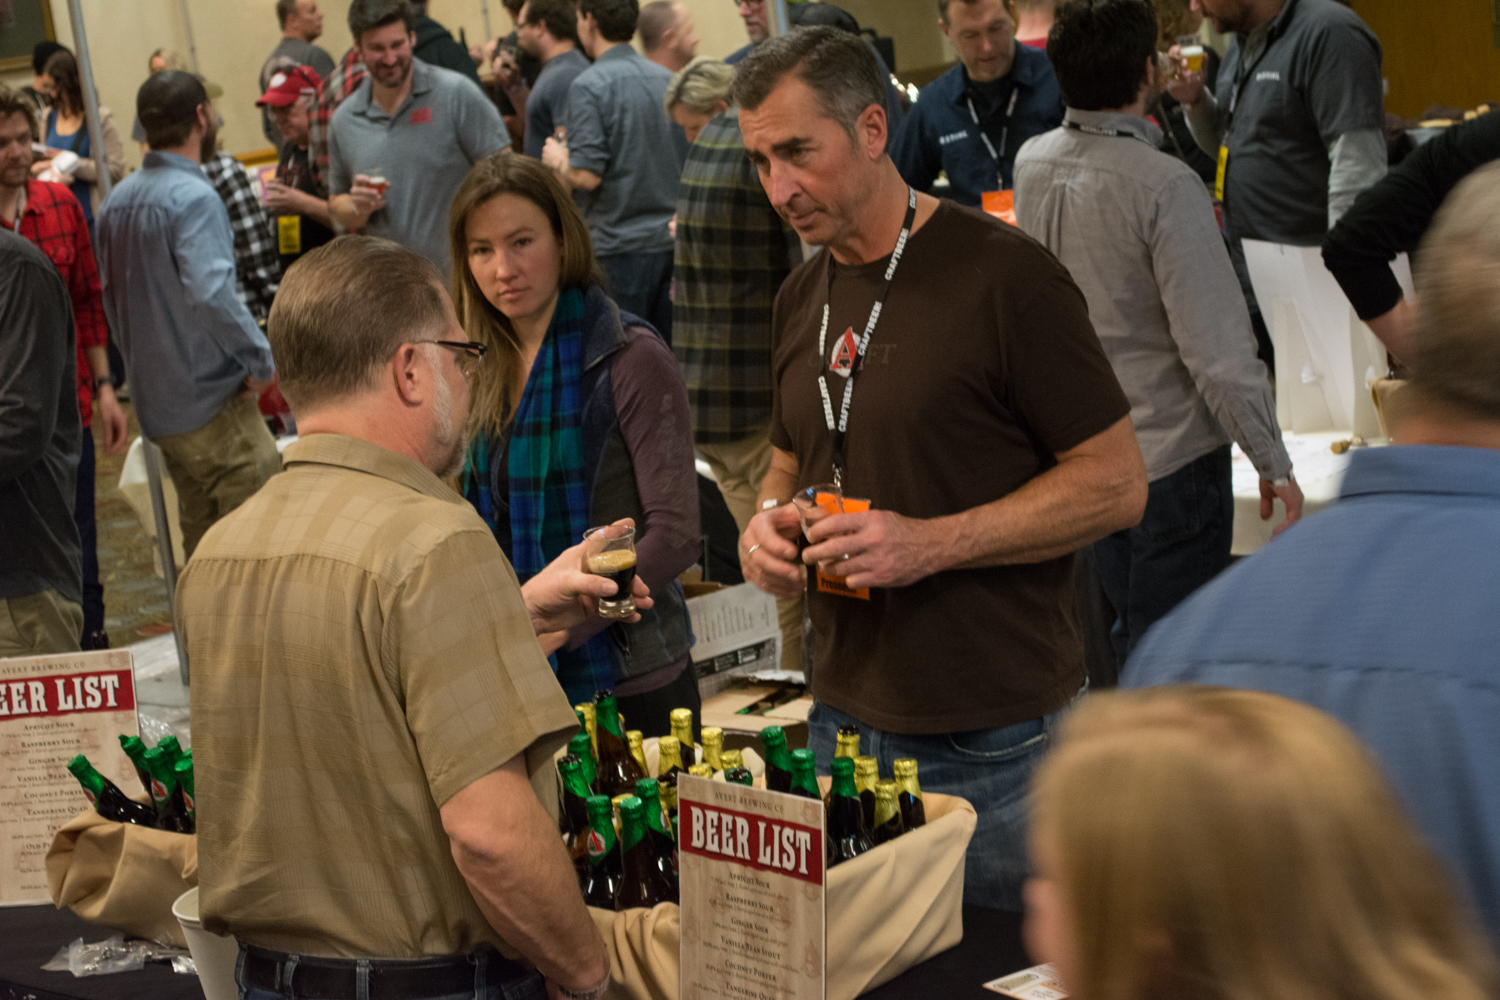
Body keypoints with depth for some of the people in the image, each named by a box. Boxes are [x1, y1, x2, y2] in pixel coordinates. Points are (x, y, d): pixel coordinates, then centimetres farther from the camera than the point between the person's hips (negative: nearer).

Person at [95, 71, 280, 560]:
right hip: (213, 404, -9)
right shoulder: (193, 197, -17)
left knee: (201, 546, 18)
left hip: (157, 406, 9)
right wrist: (263, 360, -19)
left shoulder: (117, 200, 11)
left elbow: (111, 296, 18)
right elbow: (210, 293, -30)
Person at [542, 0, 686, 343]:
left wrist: (558, 160, 2)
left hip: (621, 246, -6)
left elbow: (587, 176, -17)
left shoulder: (589, 86, -11)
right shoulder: (667, 80, 9)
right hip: (672, 241, 6)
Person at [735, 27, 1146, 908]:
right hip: (845, 724, 6)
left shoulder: (1005, 275, -12)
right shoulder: (803, 299, 11)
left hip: (997, 744, -6)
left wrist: (932, 543, -20)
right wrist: (768, 522, 0)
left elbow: (1117, 482, -11)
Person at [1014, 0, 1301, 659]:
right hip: (1172, 457, -7)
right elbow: (1218, 349, -23)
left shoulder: (1031, 164, -1)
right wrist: (1273, 464, -13)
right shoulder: (1165, 188, -23)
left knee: (1129, 627, 22)